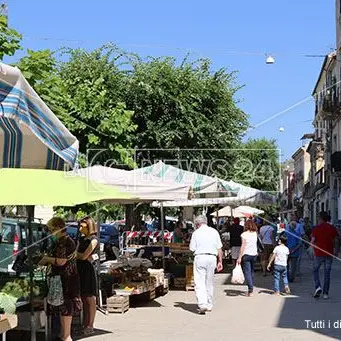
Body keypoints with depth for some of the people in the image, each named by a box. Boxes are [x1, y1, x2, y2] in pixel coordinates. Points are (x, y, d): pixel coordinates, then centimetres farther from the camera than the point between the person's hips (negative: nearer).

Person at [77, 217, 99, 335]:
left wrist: (76, 254, 1)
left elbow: (84, 256, -15)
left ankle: (90, 326, 5)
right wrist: (86, 257, -4)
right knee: (83, 298, 11)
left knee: (89, 299, -1)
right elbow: (76, 254, 12)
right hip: (80, 269, 8)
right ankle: (85, 324, 17)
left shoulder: (93, 240, -9)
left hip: (88, 269, -8)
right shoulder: (82, 239, 15)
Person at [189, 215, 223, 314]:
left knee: (199, 283, -4)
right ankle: (209, 305, 22)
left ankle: (202, 304, -18)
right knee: (209, 282, 15)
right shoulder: (214, 232, 8)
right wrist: (220, 261, 12)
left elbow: (192, 249, 0)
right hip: (212, 258, 4)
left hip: (200, 257, -4)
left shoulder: (196, 233, -1)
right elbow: (219, 248, 7)